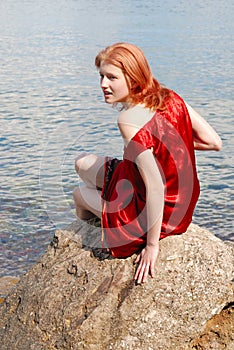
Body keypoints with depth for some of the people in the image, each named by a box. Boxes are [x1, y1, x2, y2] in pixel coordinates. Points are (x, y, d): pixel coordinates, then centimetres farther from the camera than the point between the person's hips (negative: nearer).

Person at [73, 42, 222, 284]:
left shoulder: (129, 119, -29)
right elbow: (214, 142, -5)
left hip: (154, 215, -7)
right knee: (83, 163, 23)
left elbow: (155, 187, -31)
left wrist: (151, 245, -22)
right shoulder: (171, 98, -7)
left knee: (80, 194, 23)